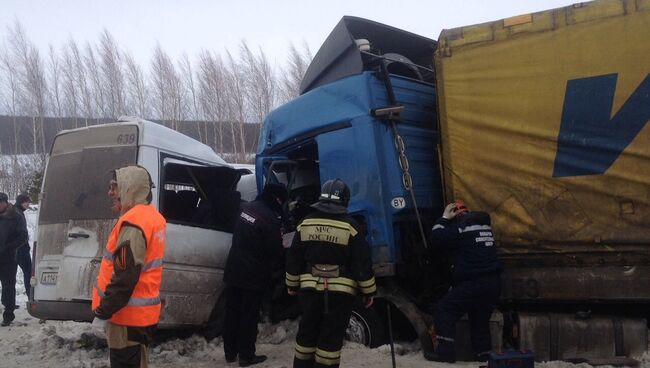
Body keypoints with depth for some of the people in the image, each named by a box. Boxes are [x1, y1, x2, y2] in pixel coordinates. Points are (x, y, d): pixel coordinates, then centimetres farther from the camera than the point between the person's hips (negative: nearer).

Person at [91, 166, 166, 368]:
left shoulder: (133, 221, -20)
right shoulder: (151, 215, 12)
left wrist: (102, 313, -20)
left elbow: (125, 276, -25)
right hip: (142, 313, 10)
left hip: (128, 316, -10)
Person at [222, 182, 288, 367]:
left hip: (233, 272, 8)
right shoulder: (269, 218, -21)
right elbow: (276, 252, -15)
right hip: (254, 276, -8)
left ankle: (230, 352, 24)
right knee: (249, 316, 3)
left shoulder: (248, 208, 6)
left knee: (232, 313, 14)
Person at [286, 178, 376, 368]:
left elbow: (294, 259, 8)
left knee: (307, 333, 15)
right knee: (331, 337, 2)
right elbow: (362, 262, -8)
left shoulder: (306, 223, 3)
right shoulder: (349, 226, -9)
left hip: (311, 288, 4)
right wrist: (369, 291, 1)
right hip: (340, 290, -3)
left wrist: (292, 284, 19)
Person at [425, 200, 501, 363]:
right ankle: (484, 353, 22)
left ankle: (445, 351, -3)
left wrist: (444, 218, 2)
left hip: (475, 283, -8)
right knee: (480, 318, 21)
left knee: (444, 309, 1)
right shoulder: (484, 223, 19)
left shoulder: (461, 226, -7)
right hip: (493, 282, 8)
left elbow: (437, 237, -9)